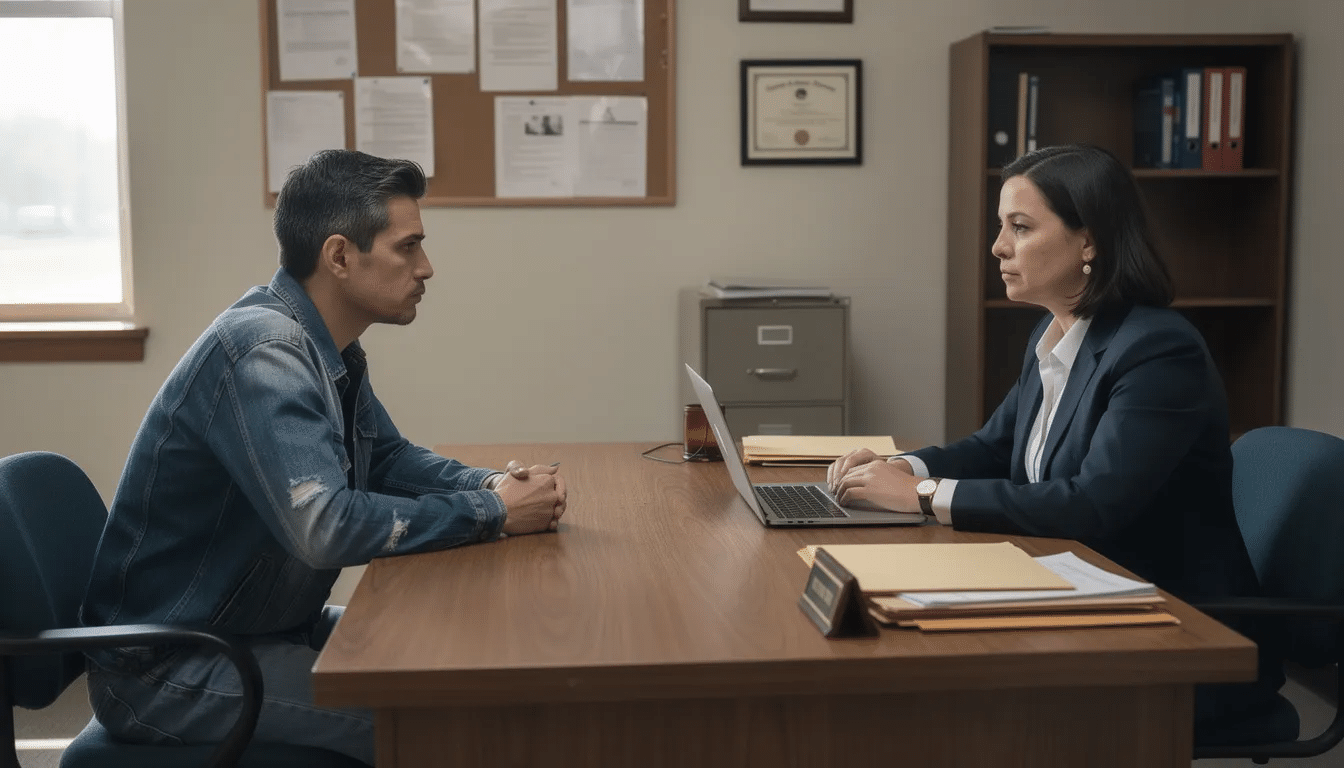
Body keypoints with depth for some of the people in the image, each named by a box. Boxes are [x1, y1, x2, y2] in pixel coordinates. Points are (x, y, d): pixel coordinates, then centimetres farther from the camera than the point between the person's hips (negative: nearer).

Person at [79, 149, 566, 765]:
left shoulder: (328, 348, 5)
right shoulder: (261, 350, -25)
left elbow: (388, 459, 16)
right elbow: (326, 527, -34)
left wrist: (495, 483, -4)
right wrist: (491, 513, -22)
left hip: (269, 628, 9)